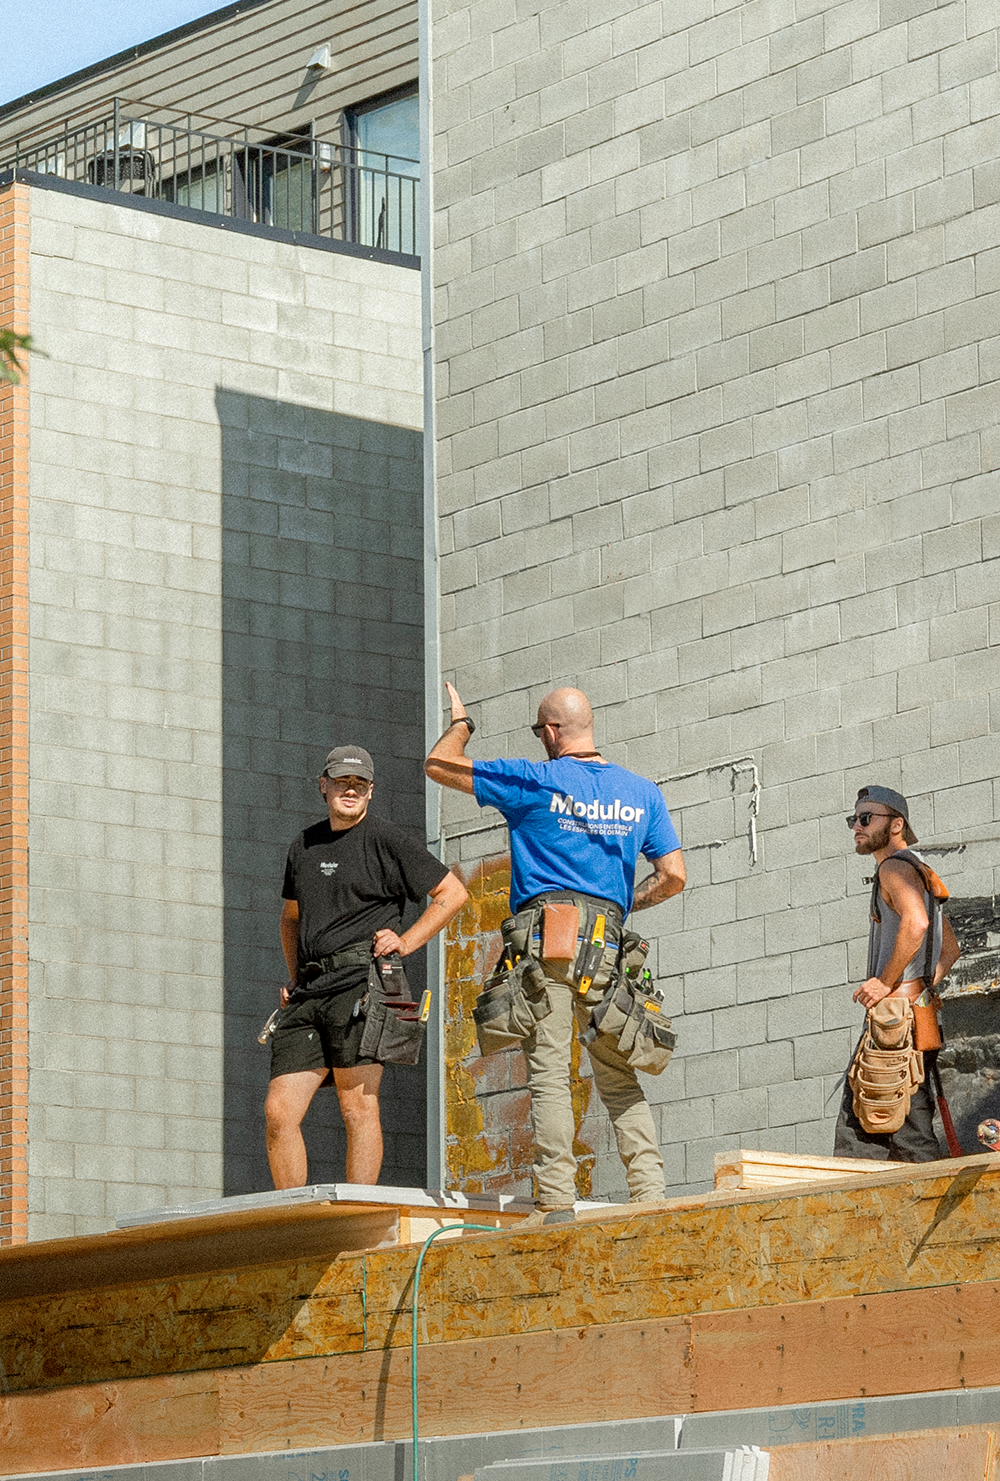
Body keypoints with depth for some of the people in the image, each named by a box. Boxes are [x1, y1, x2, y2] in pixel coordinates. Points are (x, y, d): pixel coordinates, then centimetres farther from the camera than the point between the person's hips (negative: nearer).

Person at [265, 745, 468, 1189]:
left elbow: (453, 893, 5)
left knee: (358, 1105, -10)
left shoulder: (385, 839, 3)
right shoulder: (304, 846, 21)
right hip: (309, 989, 6)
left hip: (360, 982, -6)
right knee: (279, 1111, -4)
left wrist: (406, 941, -4)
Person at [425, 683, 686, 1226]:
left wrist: (460, 724, 31)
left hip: (546, 941, -4)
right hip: (607, 943, 4)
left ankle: (556, 1198, -14)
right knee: (619, 1078, 8)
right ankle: (650, 1193, -3)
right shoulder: (641, 792, 13)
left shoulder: (535, 781, 2)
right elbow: (673, 876, 10)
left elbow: (437, 766, 11)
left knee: (549, 1074, -6)